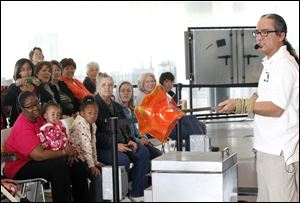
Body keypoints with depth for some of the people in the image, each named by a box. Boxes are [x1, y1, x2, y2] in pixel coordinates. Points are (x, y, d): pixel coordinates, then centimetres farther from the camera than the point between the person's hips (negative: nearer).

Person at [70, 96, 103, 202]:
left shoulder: (92, 125, 9)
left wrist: (95, 162, 6)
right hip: (78, 159, -9)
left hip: (86, 158, 9)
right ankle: (96, 199, -8)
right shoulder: (81, 124, -18)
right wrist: (92, 166, -23)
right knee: (97, 175, -18)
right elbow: (86, 146, -22)